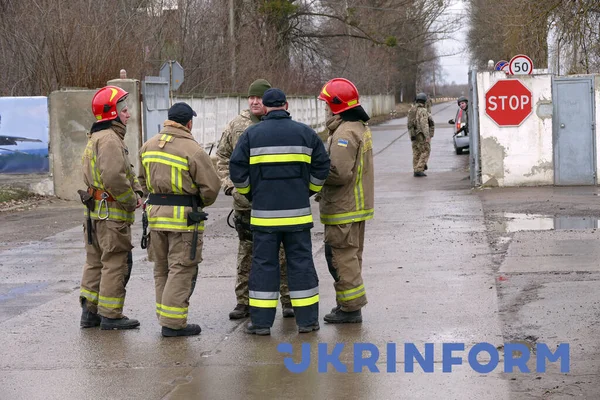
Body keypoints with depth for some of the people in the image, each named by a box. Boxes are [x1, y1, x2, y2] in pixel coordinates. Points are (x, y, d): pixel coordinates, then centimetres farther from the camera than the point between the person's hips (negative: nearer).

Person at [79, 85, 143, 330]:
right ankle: (110, 315, 2)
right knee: (116, 263, -3)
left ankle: (89, 311, 21)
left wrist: (137, 191, 5)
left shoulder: (97, 138, 19)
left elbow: (127, 171, 21)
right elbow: (114, 178, -28)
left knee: (96, 261, 15)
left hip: (96, 211, 11)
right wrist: (131, 200, -14)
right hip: (112, 213, -11)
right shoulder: (109, 140, -17)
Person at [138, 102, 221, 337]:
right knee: (182, 269, -2)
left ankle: (164, 315, 23)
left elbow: (143, 180, 18)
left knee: (162, 268, 17)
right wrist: (202, 203, 6)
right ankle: (173, 322, -3)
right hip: (184, 216, -7)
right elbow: (211, 185, -13)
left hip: (155, 212, 7)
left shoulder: (149, 146, 8)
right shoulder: (192, 150, -14)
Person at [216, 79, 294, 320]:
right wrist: (228, 183, 2)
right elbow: (222, 156, 14)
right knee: (246, 253, 10)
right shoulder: (236, 125, 7)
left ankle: (288, 300, 14)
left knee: (282, 252, 4)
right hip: (245, 201, 3)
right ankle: (244, 302, 18)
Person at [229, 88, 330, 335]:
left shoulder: (251, 135, 0)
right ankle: (307, 320, 9)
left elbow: (237, 170, -1)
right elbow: (321, 167, 5)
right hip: (297, 212, 1)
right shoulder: (305, 133, 3)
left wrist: (250, 194, 15)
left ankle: (261, 321, 5)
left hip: (264, 212, -1)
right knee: (300, 262, 7)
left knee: (264, 263, 5)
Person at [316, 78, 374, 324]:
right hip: (357, 205, 11)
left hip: (343, 209, -11)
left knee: (341, 257, -4)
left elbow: (340, 172, -27)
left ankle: (351, 307, 0)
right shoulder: (360, 127, 13)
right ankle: (350, 305, 25)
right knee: (351, 255, 17)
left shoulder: (345, 133, -20)